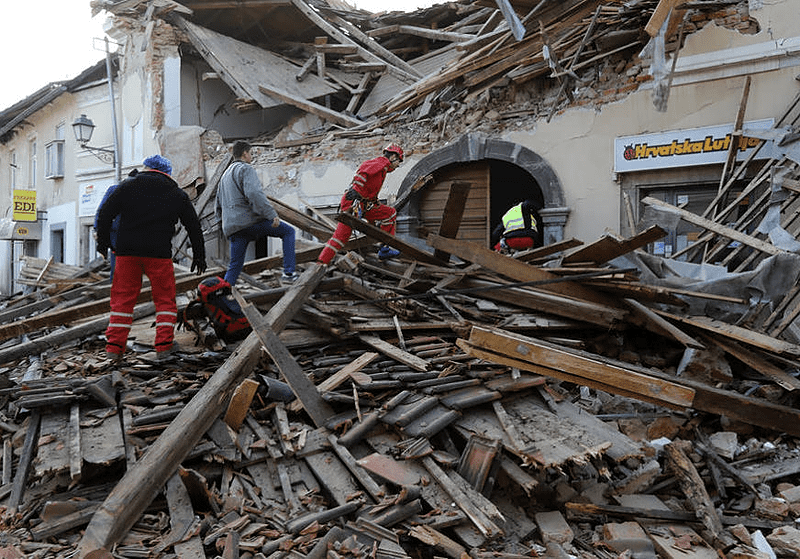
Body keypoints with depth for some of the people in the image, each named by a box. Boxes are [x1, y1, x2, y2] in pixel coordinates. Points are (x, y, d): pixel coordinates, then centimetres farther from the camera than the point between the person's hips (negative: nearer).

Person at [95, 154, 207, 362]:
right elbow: (194, 226, 14)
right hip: (159, 252, -1)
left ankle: (114, 347, 6)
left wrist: (103, 242, 14)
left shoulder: (127, 185, 9)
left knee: (122, 298, 8)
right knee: (165, 298, 8)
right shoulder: (178, 194, 10)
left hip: (127, 251, 1)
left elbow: (105, 214, 4)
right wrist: (199, 255, 21)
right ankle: (164, 345, 0)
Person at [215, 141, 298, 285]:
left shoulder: (225, 175, 27)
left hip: (233, 228, 8)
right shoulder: (245, 169, -2)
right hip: (250, 219, -8)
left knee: (235, 265, 10)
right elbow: (254, 193, -20)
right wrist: (272, 214, -21)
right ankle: (289, 272, -3)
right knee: (288, 231, 5)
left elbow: (218, 207, 29)